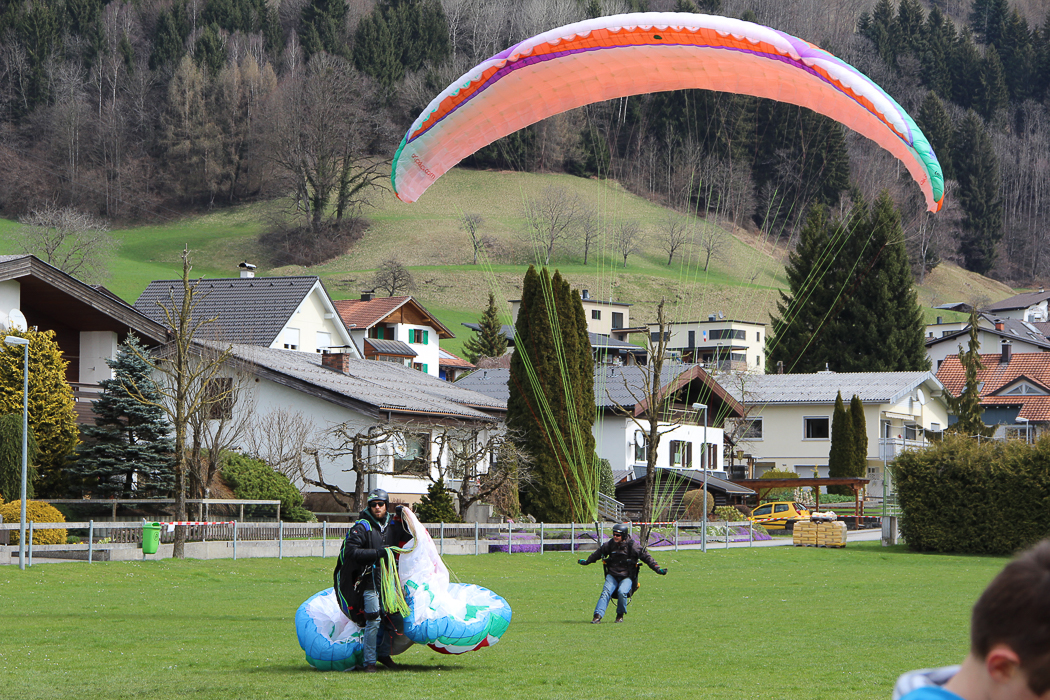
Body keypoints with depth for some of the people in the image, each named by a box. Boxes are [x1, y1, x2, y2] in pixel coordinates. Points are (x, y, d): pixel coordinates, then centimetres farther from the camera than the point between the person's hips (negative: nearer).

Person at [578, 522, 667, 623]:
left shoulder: (632, 546, -8)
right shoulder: (609, 545, 3)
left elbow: (646, 556, -1)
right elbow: (598, 553, 22)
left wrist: (657, 569, -6)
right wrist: (586, 561, 34)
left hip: (627, 577, -3)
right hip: (612, 576, 3)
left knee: (622, 592, -29)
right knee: (606, 592, -22)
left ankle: (620, 615, -6)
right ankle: (598, 616, -31)